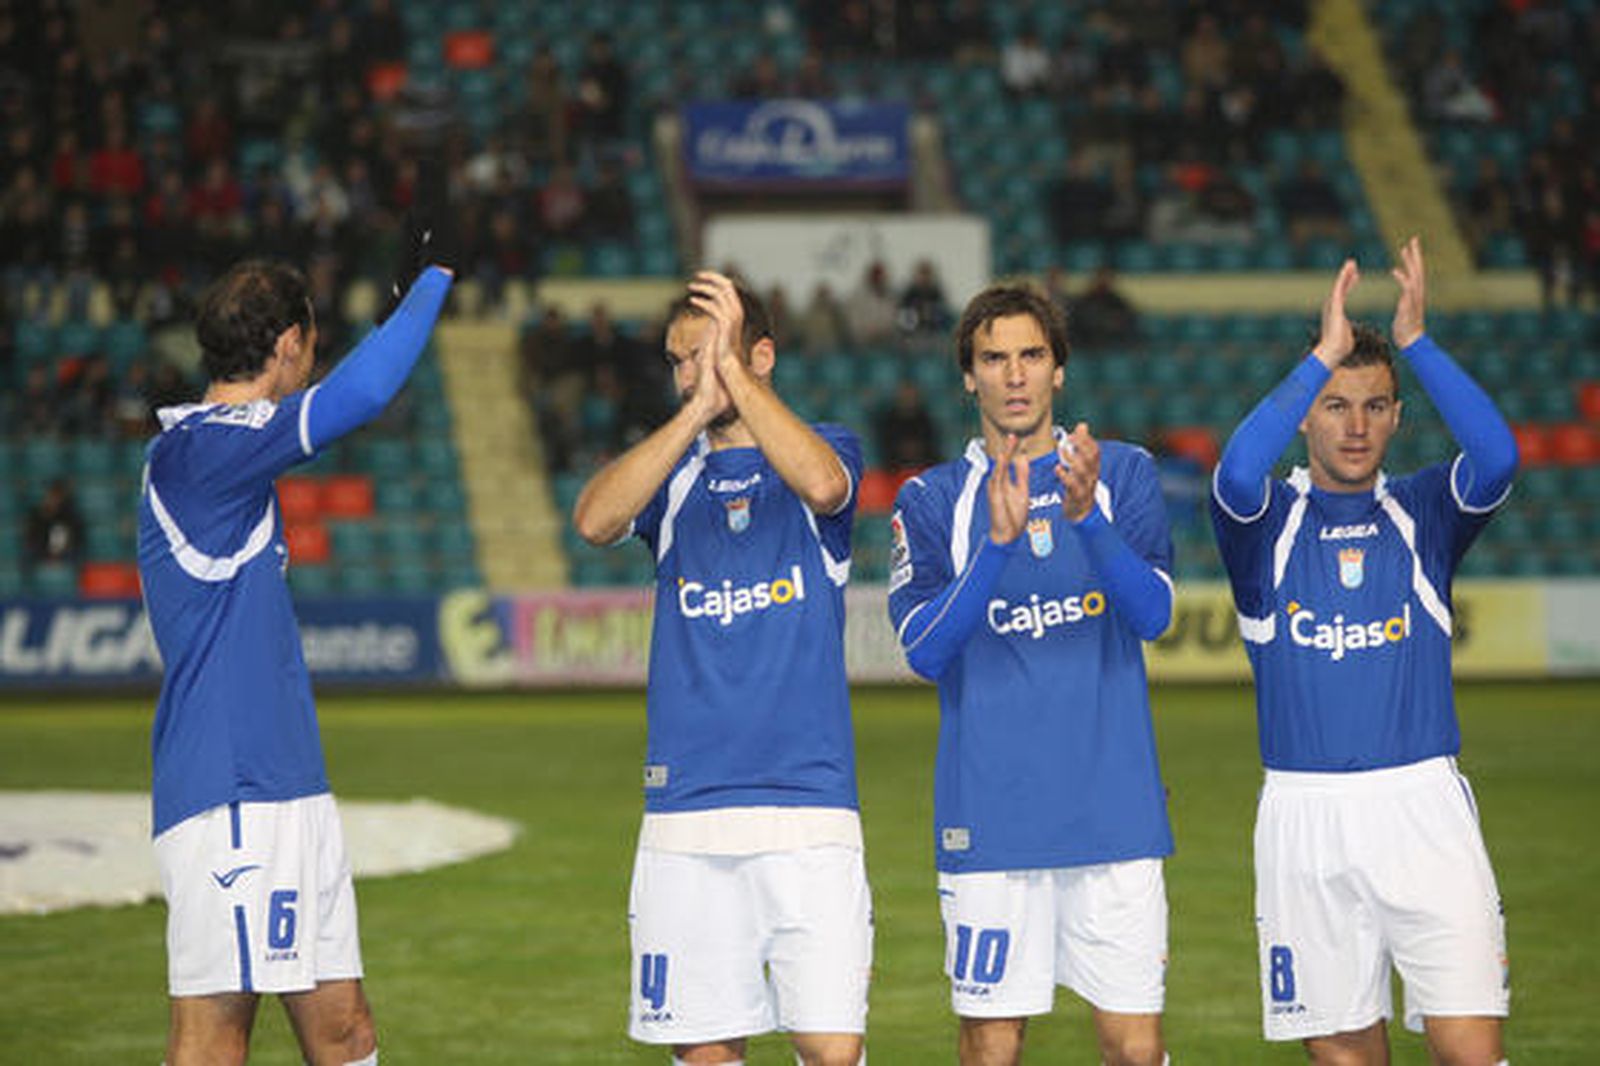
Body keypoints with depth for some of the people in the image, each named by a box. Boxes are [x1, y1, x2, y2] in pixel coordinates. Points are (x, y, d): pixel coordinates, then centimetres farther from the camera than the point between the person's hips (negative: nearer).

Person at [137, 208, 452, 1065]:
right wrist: (434, 274, -11)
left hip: (286, 790, 10)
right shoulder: (202, 448, -13)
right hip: (230, 794, -10)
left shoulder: (209, 445, 15)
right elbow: (363, 392, -20)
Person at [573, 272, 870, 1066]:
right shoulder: (670, 472, 12)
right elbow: (594, 521, -10)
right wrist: (693, 413, -18)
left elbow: (822, 484, -19)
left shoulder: (824, 449, 7)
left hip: (808, 804, -2)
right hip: (687, 813, 2)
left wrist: (733, 375, -18)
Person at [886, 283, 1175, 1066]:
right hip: (989, 820, 0)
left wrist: (1086, 517, -23)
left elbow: (1153, 613, -7)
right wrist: (997, 541, -21)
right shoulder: (931, 502, 6)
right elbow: (923, 650, -7)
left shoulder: (1123, 474, 7)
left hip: (1115, 816, 0)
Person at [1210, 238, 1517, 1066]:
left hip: (1422, 804, 0)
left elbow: (1497, 458, -13)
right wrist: (1323, 355, -18)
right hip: (1304, 817, 0)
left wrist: (1415, 341, -16)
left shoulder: (1424, 513, 8)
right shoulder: (1267, 521, 5)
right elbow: (1236, 474, -19)